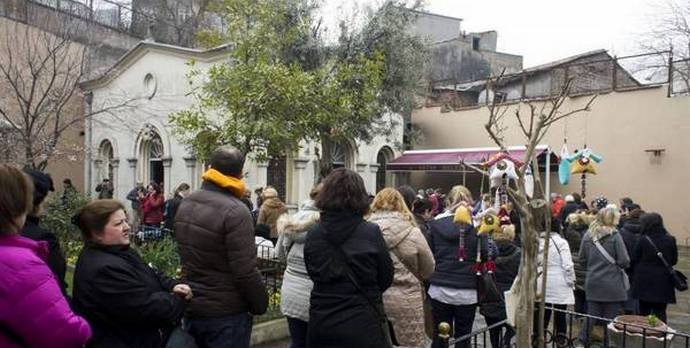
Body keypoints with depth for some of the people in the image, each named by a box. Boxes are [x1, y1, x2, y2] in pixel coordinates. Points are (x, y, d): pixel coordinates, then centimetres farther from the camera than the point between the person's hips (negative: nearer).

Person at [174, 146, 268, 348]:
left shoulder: (185, 204, 4)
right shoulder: (236, 212, -22)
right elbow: (246, 272, -23)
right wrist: (260, 305, -9)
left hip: (191, 308, 7)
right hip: (226, 313, -7)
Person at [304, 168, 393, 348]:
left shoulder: (313, 235, -6)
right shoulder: (371, 233, -13)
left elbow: (314, 275, 8)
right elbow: (386, 278, -1)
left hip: (321, 323, 3)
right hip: (362, 326, -2)